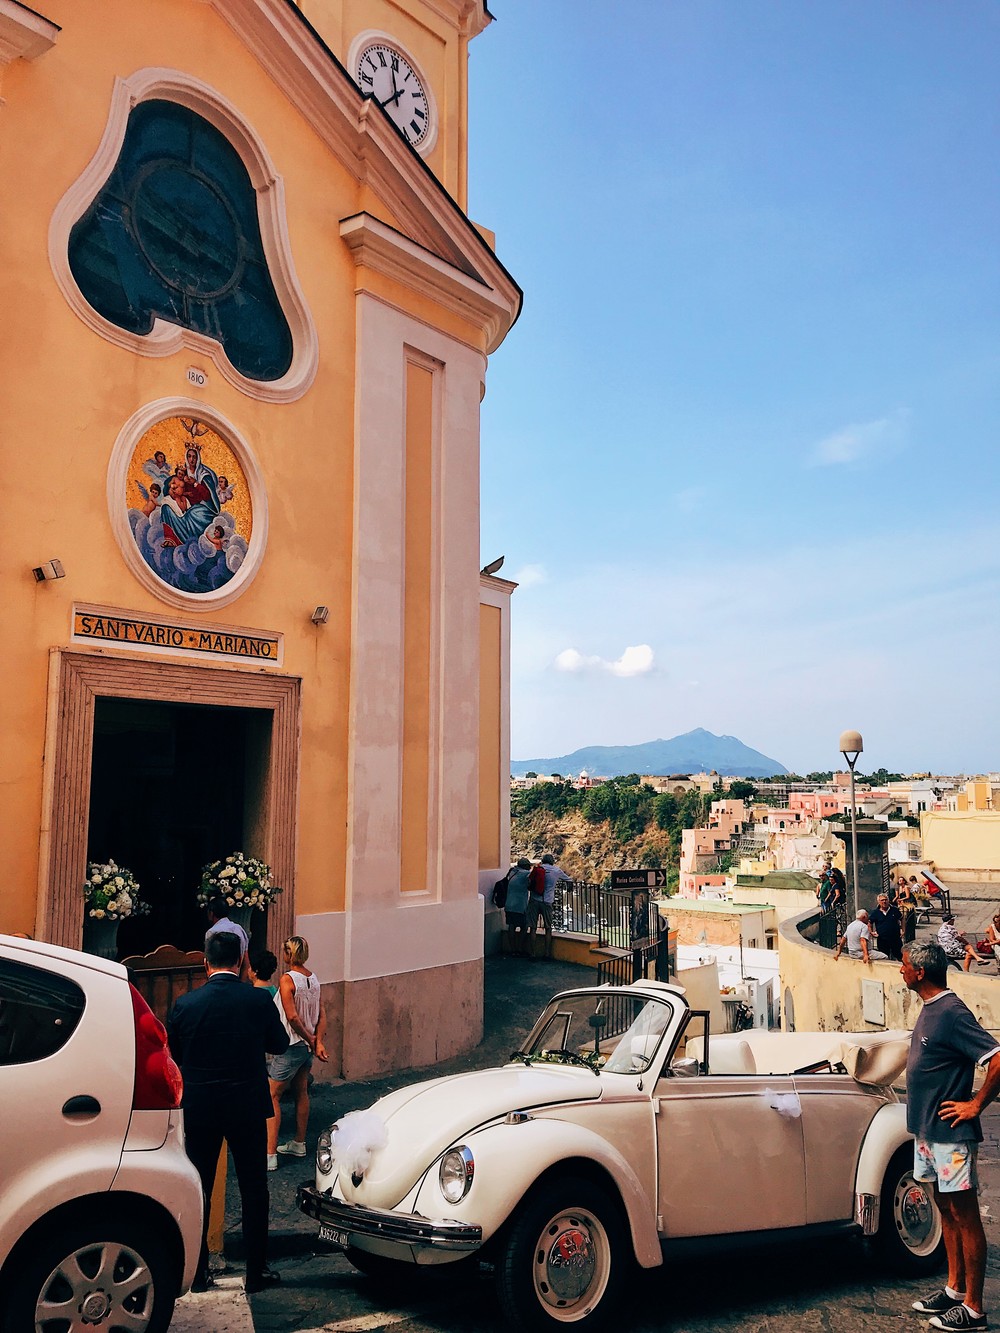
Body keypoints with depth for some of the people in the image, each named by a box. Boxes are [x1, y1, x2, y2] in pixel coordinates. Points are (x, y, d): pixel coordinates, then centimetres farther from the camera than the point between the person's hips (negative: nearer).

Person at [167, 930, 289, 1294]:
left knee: (199, 1187, 15)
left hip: (199, 1106, 1)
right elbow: (280, 1044, 1)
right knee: (253, 1186, 11)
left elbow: (174, 1053, 3)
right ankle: (256, 1270, 17)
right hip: (247, 1106, -1)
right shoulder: (259, 1000, -12)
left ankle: (197, 1271, 21)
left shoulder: (185, 1003, -9)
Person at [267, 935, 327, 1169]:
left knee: (272, 1096, -2)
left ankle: (270, 1154, -4)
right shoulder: (313, 978, 4)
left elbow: (292, 1016, -23)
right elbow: (321, 1012, 2)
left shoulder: (287, 980, -19)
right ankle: (299, 1144, 32)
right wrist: (318, 1041, -4)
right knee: (301, 1093, 20)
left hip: (291, 1046, -8)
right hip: (307, 1046, 8)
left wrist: (310, 1039, -12)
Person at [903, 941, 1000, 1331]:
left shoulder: (952, 1014, -21)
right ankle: (955, 1289, 30)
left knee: (965, 1217, 3)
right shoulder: (930, 1009, 8)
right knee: (946, 1210, 18)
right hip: (927, 1130, 9)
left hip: (950, 1134, -9)